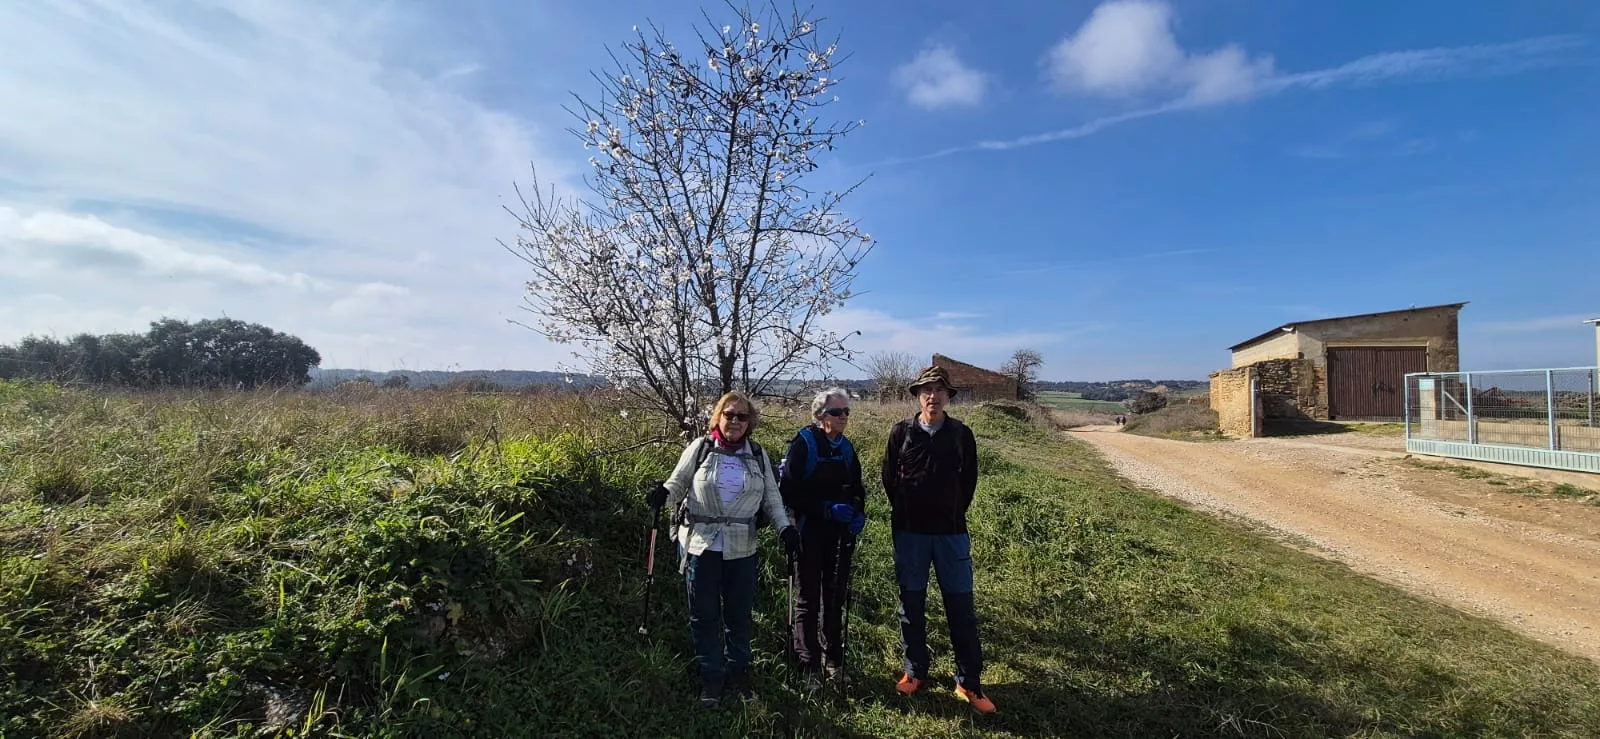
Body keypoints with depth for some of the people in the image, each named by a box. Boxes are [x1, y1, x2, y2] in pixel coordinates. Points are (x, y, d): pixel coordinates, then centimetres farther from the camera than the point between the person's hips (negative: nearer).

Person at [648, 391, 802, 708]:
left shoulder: (759, 455, 6)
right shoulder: (700, 448, -1)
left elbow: (772, 497, 10)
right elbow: (677, 483, 2)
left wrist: (785, 528, -2)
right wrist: (663, 494, -19)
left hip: (741, 548, 2)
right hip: (701, 545, -1)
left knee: (739, 613, 13)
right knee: (704, 614, 9)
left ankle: (738, 671, 32)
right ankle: (711, 677, 25)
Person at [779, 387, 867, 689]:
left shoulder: (847, 448, 7)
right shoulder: (803, 444, -12)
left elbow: (857, 489, 16)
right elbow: (788, 491, -17)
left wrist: (858, 513, -4)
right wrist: (827, 509, -23)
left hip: (841, 534, 6)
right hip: (810, 533, -5)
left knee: (835, 599, 15)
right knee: (809, 600, 5)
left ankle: (834, 661, 29)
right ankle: (809, 666, 18)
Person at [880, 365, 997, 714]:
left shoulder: (961, 434, -2)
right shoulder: (901, 433, -4)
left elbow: (969, 480, 8)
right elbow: (889, 479, 6)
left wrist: (953, 514, 8)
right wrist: (905, 512, 9)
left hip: (951, 532, 0)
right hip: (909, 532, 0)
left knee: (961, 607, 4)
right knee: (911, 605, 10)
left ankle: (969, 682, 17)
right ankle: (915, 671, 26)